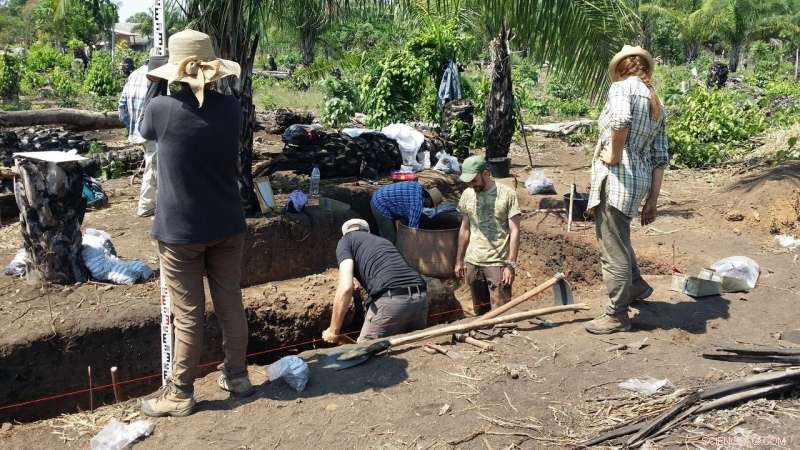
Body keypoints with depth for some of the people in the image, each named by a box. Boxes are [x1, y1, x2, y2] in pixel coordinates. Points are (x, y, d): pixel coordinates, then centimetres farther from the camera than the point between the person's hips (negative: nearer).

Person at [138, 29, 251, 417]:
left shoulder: (161, 109, -14)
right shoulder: (230, 108, -4)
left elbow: (145, 133, 10)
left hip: (180, 229, -3)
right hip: (227, 225, 4)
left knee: (188, 315, 5)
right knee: (230, 305, 14)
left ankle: (180, 394, 18)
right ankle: (236, 376, 28)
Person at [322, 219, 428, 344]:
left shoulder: (345, 241, 15)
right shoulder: (383, 240, 34)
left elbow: (346, 288, -2)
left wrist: (333, 331, 7)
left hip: (390, 300, -7)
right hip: (421, 297, 7)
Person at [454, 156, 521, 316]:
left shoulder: (507, 194, -7)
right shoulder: (467, 195, 6)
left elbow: (514, 231, -8)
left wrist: (511, 265, -13)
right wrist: (459, 260, 13)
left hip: (498, 263, -4)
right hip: (472, 262, 4)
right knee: (480, 312, 11)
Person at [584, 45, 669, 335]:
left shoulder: (623, 87, -7)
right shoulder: (658, 104, 16)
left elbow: (620, 119, -31)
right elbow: (660, 158, 14)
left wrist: (614, 155, -16)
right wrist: (652, 200, 15)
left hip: (616, 179, -9)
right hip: (641, 179, 9)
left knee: (613, 250, 2)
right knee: (615, 237, 31)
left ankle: (617, 316, 13)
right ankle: (636, 286, 45)